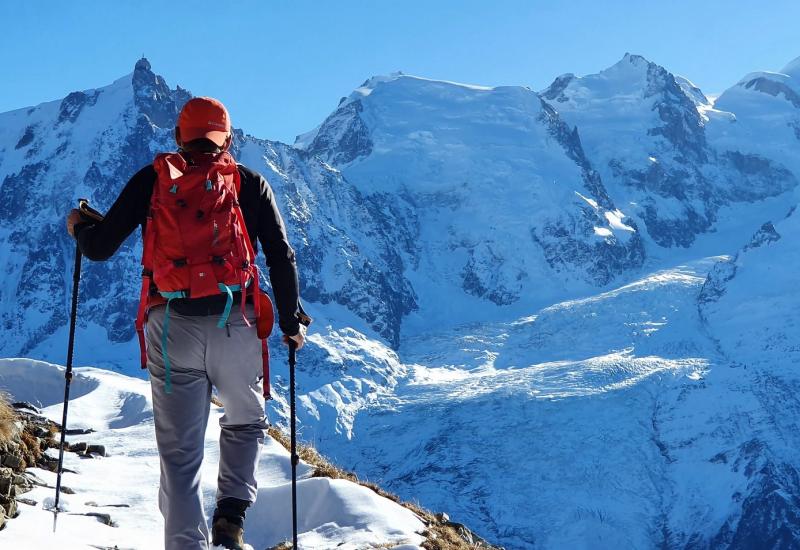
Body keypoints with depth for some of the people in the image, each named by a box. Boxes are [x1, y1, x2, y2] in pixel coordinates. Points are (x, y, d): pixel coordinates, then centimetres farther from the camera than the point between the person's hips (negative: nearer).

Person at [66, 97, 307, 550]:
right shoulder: (251, 183, 9)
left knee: (180, 453, 7)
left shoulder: (153, 180, 7)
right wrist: (291, 322, 17)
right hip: (237, 329, 1)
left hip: (172, 328, 0)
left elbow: (100, 248, 5)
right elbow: (282, 258, 6)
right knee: (246, 424, 25)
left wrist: (79, 227, 27)